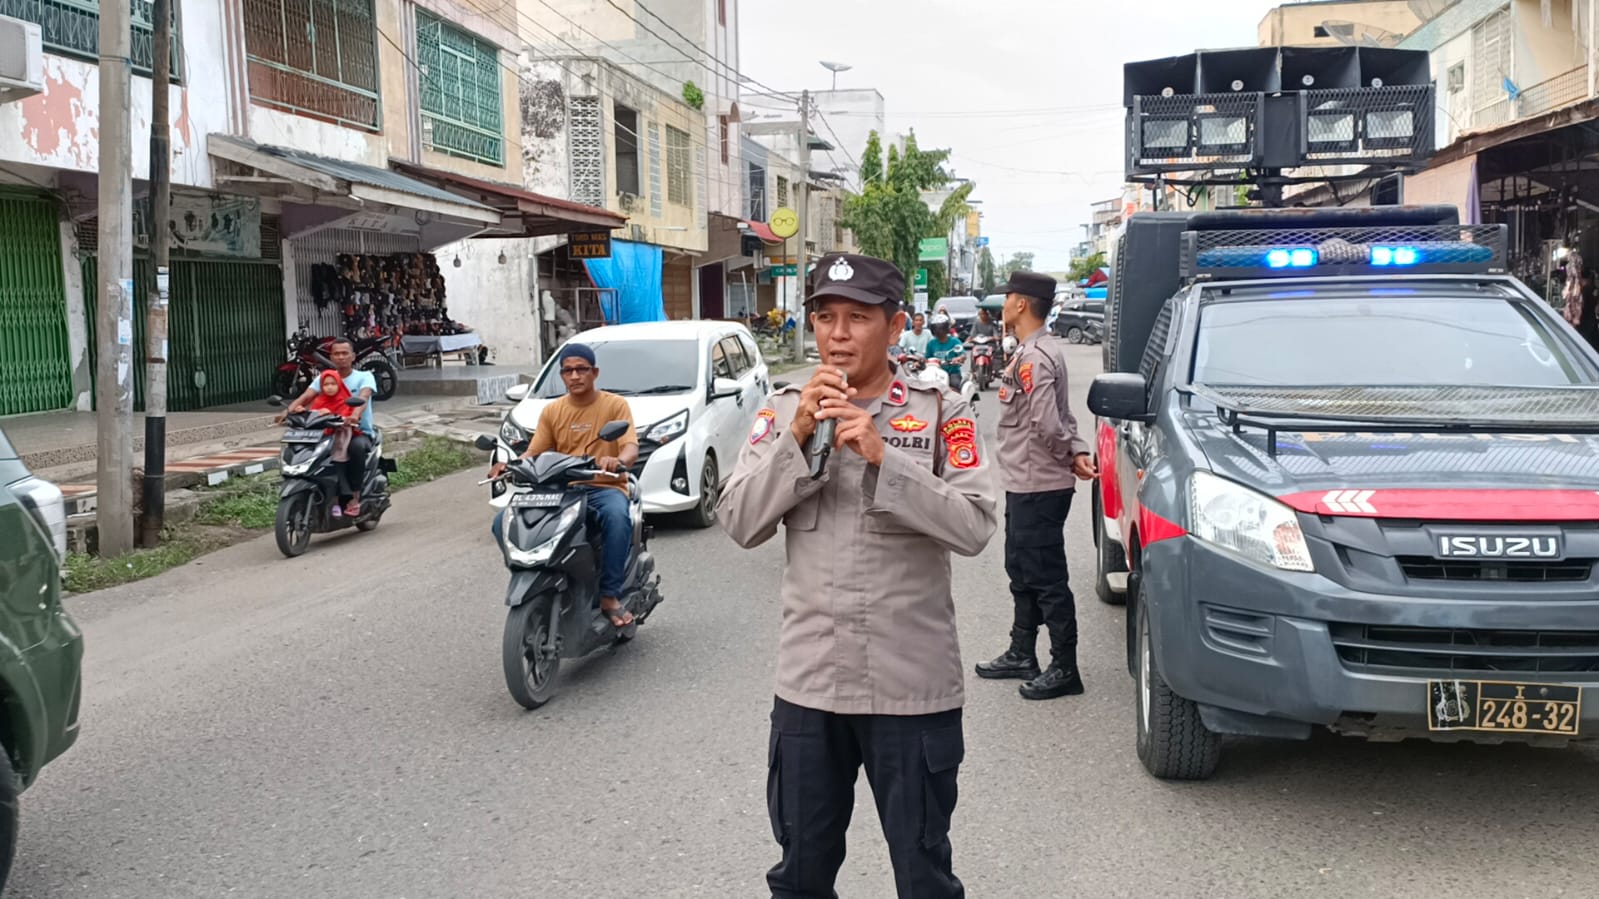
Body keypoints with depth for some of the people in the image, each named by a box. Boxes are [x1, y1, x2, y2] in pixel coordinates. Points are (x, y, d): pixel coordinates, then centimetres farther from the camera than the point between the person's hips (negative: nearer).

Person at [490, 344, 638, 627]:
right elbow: (533, 454, 5)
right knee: (504, 521, -18)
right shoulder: (552, 411, 12)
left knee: (617, 516, -40)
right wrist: (509, 466, -17)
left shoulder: (615, 405, 0)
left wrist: (619, 460, -37)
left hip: (605, 487, -4)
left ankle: (610, 596, -29)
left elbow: (631, 448, -13)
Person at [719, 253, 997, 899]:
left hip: (914, 685, -2)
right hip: (808, 682, 3)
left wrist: (883, 457, -21)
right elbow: (741, 524, -4)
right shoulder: (783, 410, 4)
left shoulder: (940, 412, -4)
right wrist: (797, 436, -15)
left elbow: (974, 527, -13)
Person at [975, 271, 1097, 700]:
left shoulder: (1034, 357, -20)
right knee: (1022, 572, 19)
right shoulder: (1035, 351, 13)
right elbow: (1059, 419, 14)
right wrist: (1077, 451, 1)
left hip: (1038, 487, -11)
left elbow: (1048, 423, -27)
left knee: (1046, 579, -3)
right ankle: (1022, 655, 32)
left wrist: (1070, 455, -10)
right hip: (1024, 485, 11)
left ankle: (1064, 669, 6)